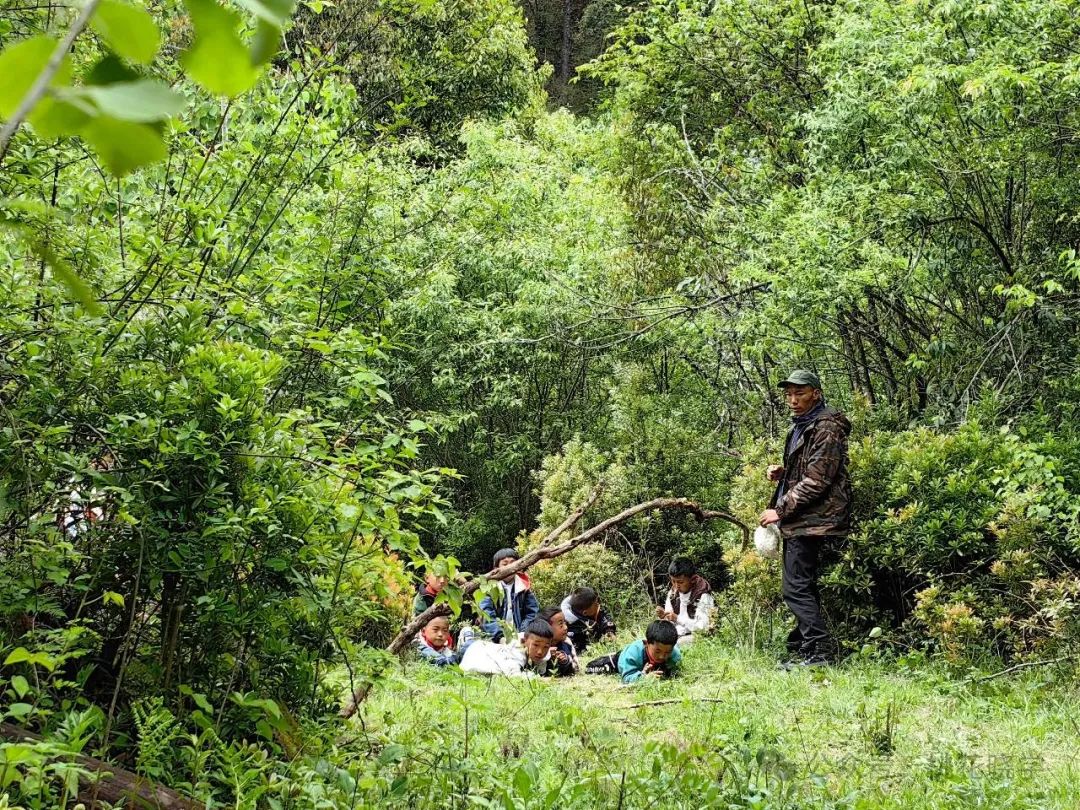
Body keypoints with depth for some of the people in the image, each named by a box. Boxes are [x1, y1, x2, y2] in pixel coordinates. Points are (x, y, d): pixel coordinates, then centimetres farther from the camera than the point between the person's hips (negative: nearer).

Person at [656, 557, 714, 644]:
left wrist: (677, 619, -27)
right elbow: (670, 624, 13)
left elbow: (703, 626, -19)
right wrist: (663, 616, -11)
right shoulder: (672, 593, 7)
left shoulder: (702, 596, -11)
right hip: (676, 635, 6)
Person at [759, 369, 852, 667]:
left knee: (796, 588, -13)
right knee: (803, 587, 13)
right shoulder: (801, 425, 18)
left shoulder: (826, 428, -13)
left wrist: (781, 510, -16)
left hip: (812, 520, -10)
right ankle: (803, 651, 19)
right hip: (799, 520, 10)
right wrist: (781, 472, 9)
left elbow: (816, 480, -19)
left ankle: (820, 651, -12)